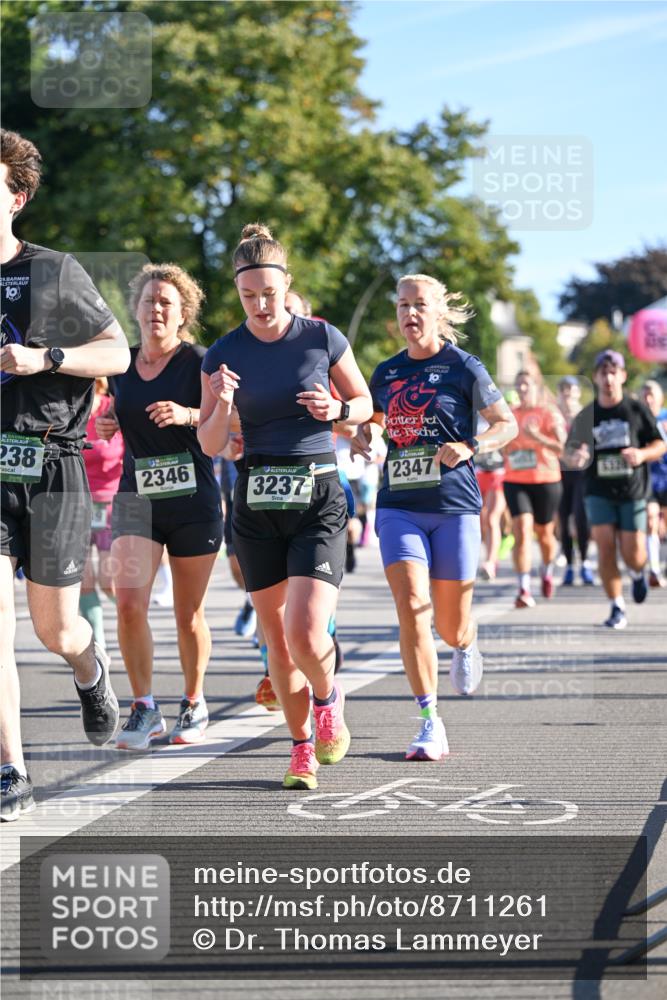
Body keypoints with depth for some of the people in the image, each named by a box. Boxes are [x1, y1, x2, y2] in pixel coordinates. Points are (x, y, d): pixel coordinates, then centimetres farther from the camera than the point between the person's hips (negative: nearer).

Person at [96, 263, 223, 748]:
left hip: (194, 503, -3)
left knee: (189, 615, 6)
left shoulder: (199, 362, -7)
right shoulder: (121, 366, 7)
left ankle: (194, 703, 26)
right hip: (136, 499, 3)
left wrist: (189, 415, -26)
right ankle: (144, 709, -5)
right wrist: (107, 423, 2)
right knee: (129, 602, -14)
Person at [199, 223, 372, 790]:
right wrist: (222, 405, -18)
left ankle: (328, 699, 17)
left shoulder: (323, 338, -3)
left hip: (319, 499, -2)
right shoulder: (224, 356, 1)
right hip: (257, 504, 3)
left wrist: (336, 410, -12)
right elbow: (211, 445, 2)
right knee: (277, 638, 6)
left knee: (307, 633, -16)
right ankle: (303, 748, 22)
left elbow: (364, 403, 10)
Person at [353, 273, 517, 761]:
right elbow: (372, 419, 28)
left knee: (451, 626, 4)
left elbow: (507, 424, 4)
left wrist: (471, 447, -14)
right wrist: (363, 436, 5)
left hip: (454, 506, -2)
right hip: (399, 506, 2)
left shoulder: (463, 367, -1)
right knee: (412, 604, -17)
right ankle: (430, 723, -12)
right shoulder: (386, 372, 11)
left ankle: (466, 646, 45)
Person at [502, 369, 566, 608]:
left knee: (544, 533, 12)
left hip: (546, 481, -2)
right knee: (522, 531, -15)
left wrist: (538, 437, -28)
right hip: (515, 481, 2)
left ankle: (547, 571, 44)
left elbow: (562, 447, -14)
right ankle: (524, 589, -19)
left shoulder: (549, 413, -5)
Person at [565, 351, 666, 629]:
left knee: (633, 555, -2)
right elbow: (568, 453, 8)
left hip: (632, 493, -1)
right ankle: (617, 608, -1)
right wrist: (574, 457, -16)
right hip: (599, 493, 1)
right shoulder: (586, 416, 4)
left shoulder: (637, 410, 1)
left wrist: (643, 454, -17)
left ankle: (637, 574, 36)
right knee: (605, 547, -11)